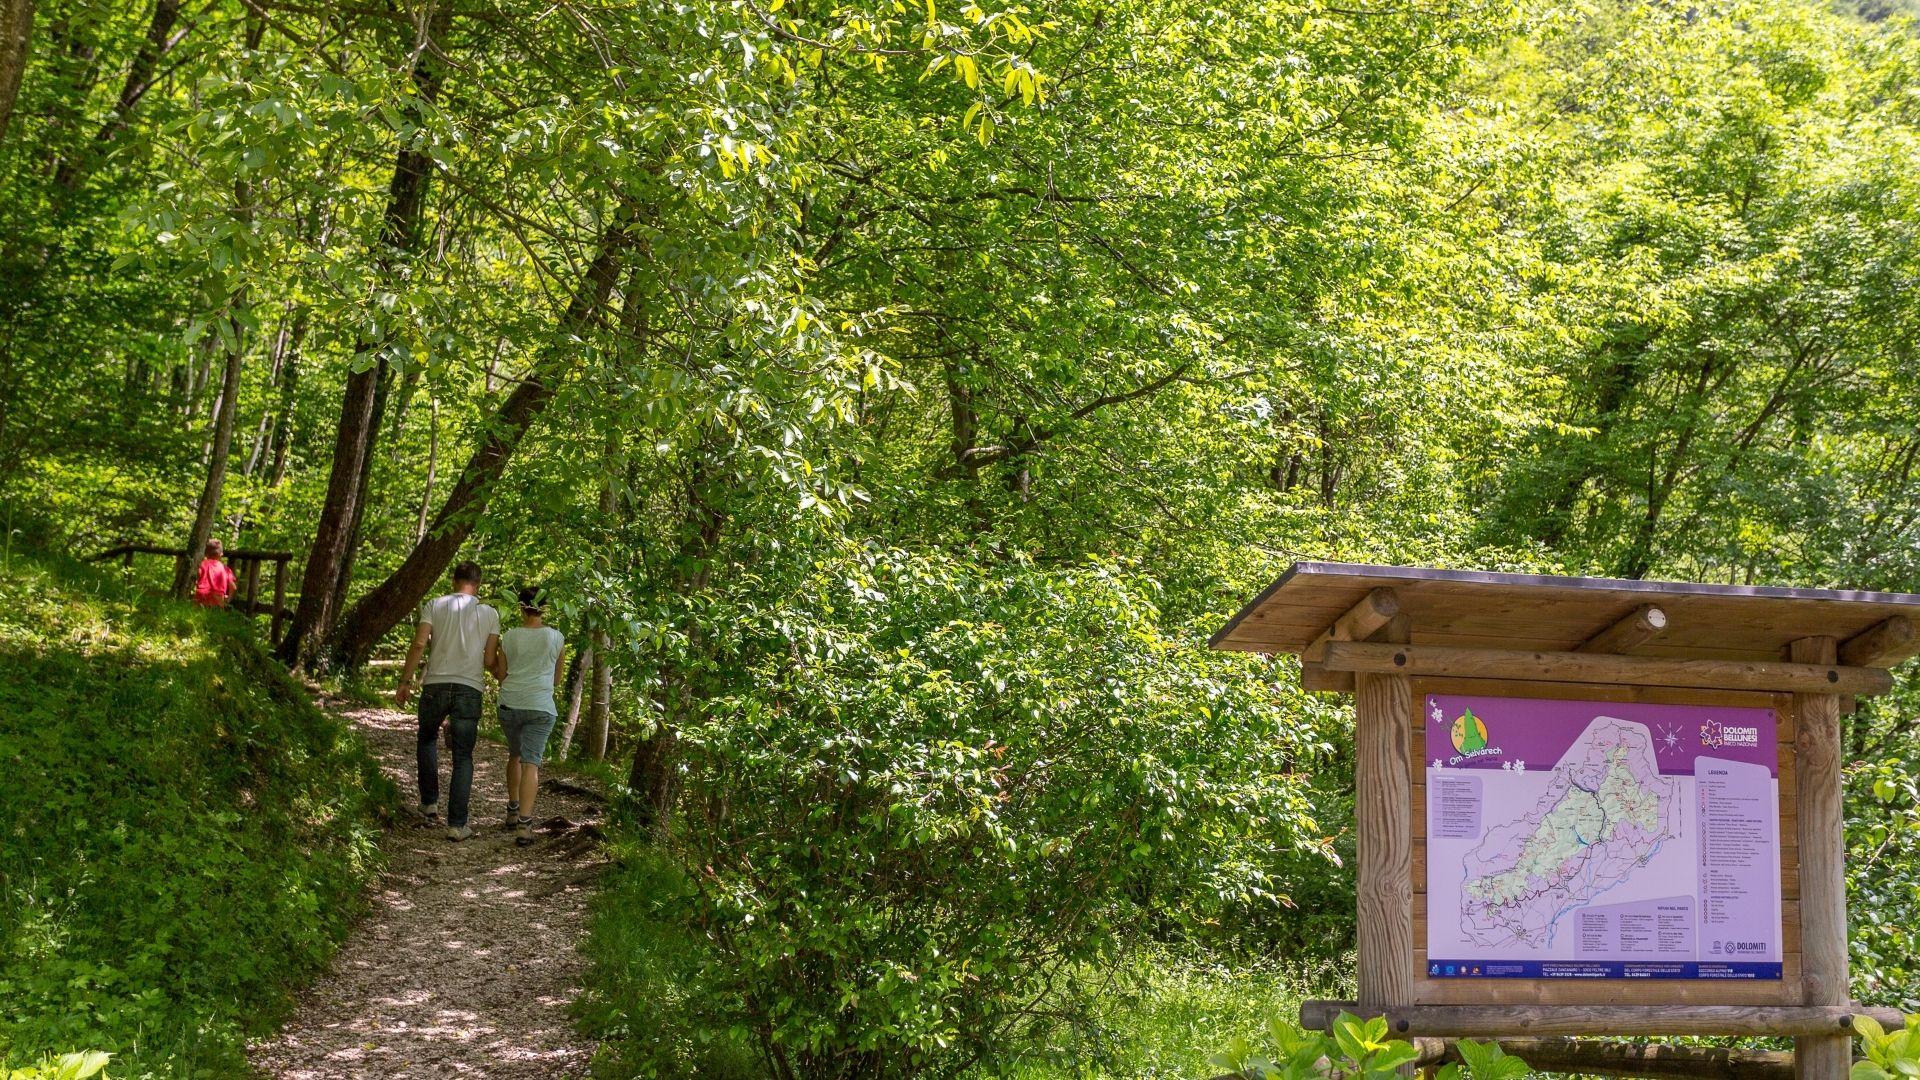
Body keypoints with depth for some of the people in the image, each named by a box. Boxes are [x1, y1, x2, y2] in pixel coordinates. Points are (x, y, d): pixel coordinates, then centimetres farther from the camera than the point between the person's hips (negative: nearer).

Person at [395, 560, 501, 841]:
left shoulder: (435, 605, 4)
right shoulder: (490, 614, 6)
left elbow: (419, 644, -5)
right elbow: (490, 661, 2)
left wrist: (405, 682, 1)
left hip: (436, 684, 0)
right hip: (469, 690, 0)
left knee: (427, 739, 26)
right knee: (463, 757, 5)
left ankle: (429, 802, 23)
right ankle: (457, 824, 1)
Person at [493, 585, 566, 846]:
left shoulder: (509, 637, 2)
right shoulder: (556, 638, 1)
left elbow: (501, 675, 10)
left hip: (510, 704, 2)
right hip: (540, 707, -2)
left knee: (515, 755, 23)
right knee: (531, 762, -6)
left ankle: (513, 812, 29)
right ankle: (524, 825, -17)